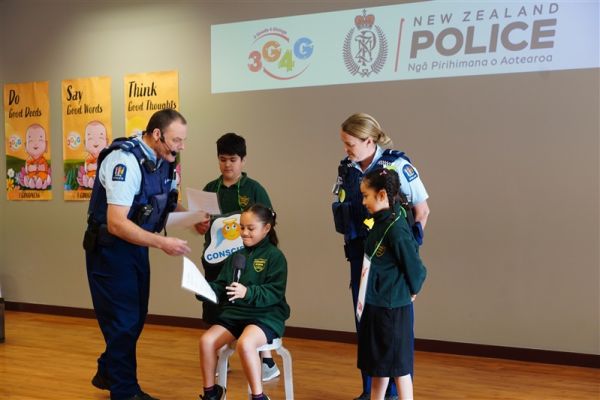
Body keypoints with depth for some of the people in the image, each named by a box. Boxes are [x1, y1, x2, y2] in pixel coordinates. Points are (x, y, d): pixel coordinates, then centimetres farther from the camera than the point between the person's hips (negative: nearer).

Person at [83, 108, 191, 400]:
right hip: (109, 248, -8)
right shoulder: (125, 161, -25)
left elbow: (162, 208, 11)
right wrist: (162, 243, -33)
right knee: (123, 321, 1)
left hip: (136, 246, 9)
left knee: (135, 317, 18)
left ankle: (108, 374, 38)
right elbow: (116, 224, -30)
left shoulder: (162, 161, 1)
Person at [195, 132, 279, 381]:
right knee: (215, 313, 11)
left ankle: (267, 363, 12)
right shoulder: (210, 189, 7)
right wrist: (200, 227, -7)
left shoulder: (254, 189, -3)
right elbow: (202, 227, 14)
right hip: (215, 260, 4)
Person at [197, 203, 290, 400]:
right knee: (206, 340, -18)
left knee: (245, 343, -35)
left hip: (265, 315, -5)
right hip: (233, 313, 6)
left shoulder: (275, 256, -5)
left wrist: (248, 292, -30)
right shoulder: (235, 255, 12)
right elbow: (220, 287, 10)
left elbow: (275, 292, -14)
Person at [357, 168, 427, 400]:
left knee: (398, 365, 4)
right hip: (375, 305, 9)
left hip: (393, 307, -9)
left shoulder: (396, 229, -22)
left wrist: (411, 291, 0)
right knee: (377, 363, 19)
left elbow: (415, 268, -16)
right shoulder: (380, 222, 5)